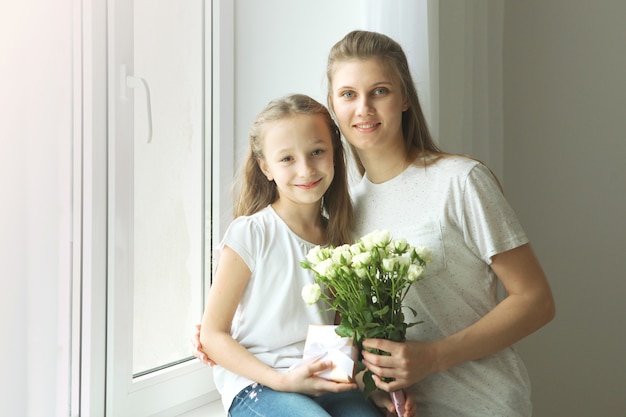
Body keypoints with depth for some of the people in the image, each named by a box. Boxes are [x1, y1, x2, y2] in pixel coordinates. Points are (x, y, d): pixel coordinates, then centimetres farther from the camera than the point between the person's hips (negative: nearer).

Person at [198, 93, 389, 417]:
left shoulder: (340, 237, 8)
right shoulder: (250, 235, -9)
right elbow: (213, 334, -6)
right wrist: (282, 380, -16)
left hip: (326, 385, 4)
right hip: (255, 383, -4)